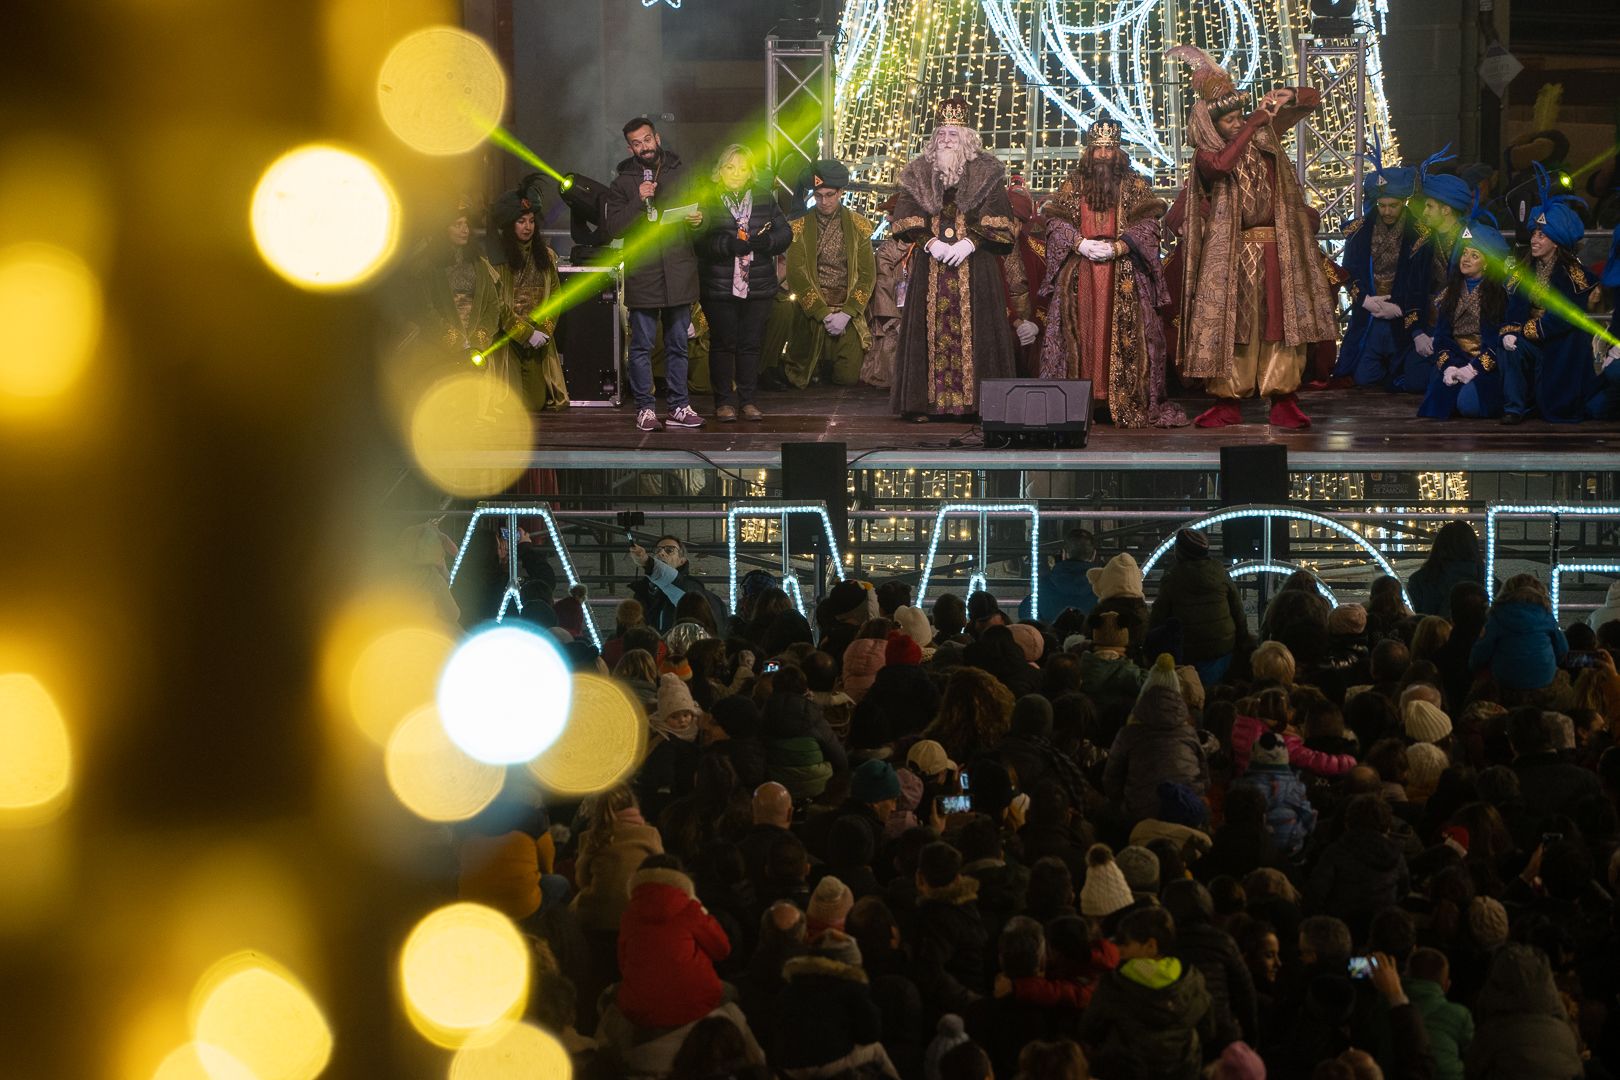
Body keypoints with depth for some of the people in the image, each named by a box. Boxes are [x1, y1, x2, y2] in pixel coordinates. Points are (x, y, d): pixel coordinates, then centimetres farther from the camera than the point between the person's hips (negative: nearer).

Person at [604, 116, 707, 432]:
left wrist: (699, 219, -5)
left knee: (678, 344, 8)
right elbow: (612, 225, -4)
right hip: (642, 273, -2)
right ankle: (645, 408, 5)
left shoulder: (681, 174, 10)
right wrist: (638, 200, -15)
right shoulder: (624, 182, 4)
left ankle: (679, 406, 14)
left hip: (678, 272, 2)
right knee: (642, 345, 0)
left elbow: (699, 210, 18)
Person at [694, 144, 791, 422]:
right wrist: (726, 245, -24)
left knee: (751, 344, 7)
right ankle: (724, 401, 9)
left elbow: (785, 234, 8)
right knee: (723, 344, 2)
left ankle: (747, 399, 15)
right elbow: (697, 240, -11)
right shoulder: (708, 198, -2)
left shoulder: (763, 197, 8)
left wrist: (767, 241, -13)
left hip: (758, 285, 3)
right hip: (719, 286, -3)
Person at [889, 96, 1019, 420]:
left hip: (975, 263, -2)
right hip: (931, 267, 2)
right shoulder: (919, 173, 11)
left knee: (973, 328, -6)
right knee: (931, 329, -3)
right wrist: (930, 242, -10)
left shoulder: (986, 174, 5)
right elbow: (906, 217, 5)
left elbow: (996, 221, -1)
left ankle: (977, 399, -6)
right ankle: (928, 401, -3)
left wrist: (969, 243, -14)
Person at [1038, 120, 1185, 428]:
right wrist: (1080, 243, -12)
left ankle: (1128, 404, -10)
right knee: (1081, 333, -5)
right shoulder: (1072, 183, 12)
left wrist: (1117, 247, -14)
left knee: (1126, 337, -8)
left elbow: (1147, 226, 0)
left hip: (1123, 272, -1)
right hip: (1079, 273, 1)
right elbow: (1055, 223, 5)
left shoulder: (1135, 185, 8)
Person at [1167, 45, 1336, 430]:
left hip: (1275, 251, 2)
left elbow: (1312, 100, 13)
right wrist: (1255, 121, -24)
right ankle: (1227, 401, 3)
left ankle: (1283, 400, 1)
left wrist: (1288, 96, -11)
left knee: (1280, 321, -1)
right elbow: (1222, 164, -27)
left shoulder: (1265, 134, 7)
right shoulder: (1206, 155, -2)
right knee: (1229, 324, -2)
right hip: (1230, 252, -2)